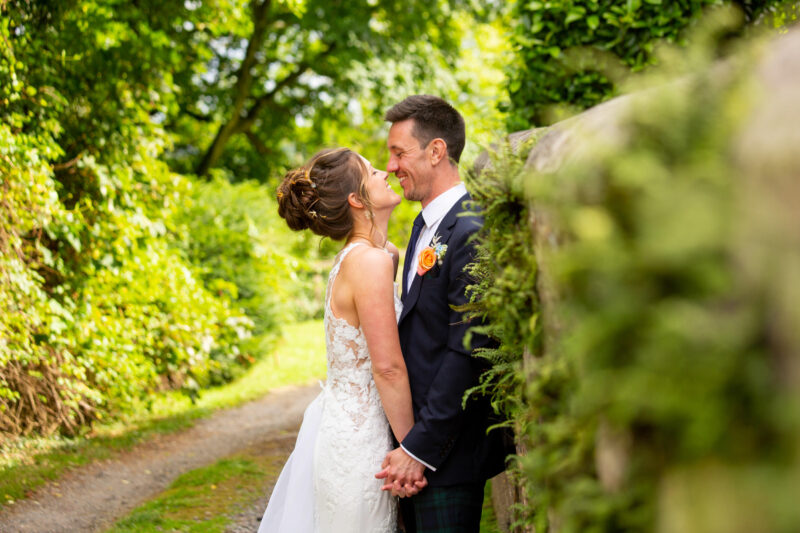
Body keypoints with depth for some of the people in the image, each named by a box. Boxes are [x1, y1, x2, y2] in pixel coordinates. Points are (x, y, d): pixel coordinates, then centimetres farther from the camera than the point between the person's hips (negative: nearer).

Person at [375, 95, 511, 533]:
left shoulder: (472, 233, -19)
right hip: (414, 435, 9)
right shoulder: (425, 225, 13)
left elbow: (467, 353, -22)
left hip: (449, 449, -9)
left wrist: (421, 449, -20)